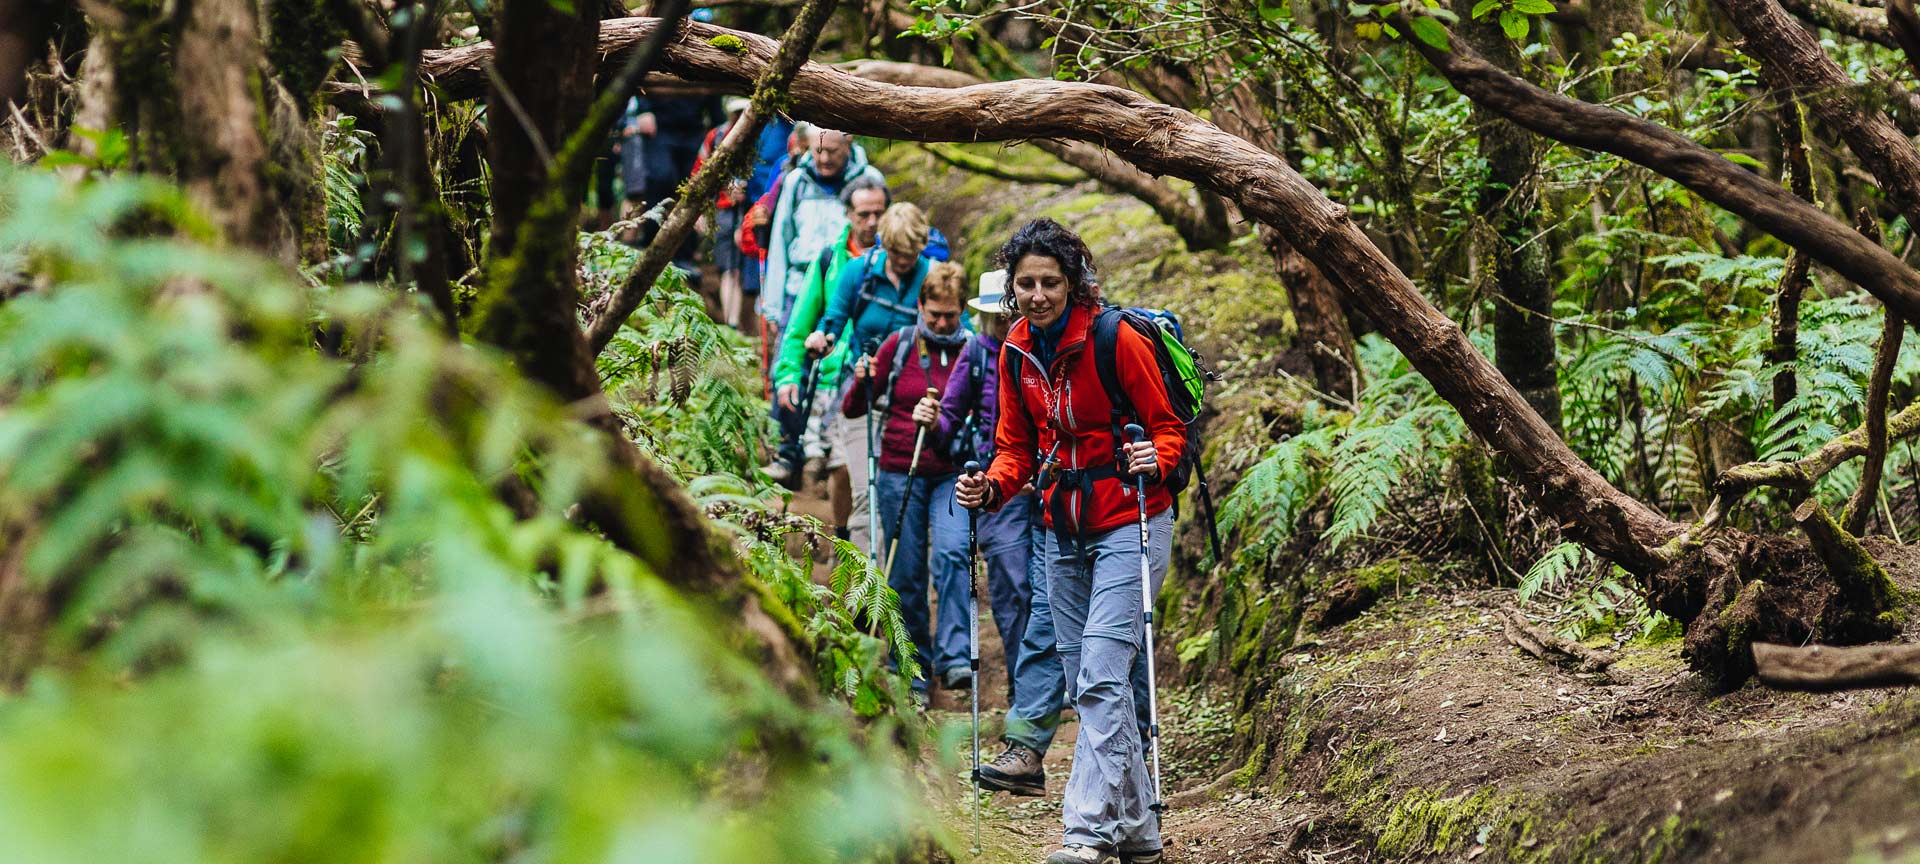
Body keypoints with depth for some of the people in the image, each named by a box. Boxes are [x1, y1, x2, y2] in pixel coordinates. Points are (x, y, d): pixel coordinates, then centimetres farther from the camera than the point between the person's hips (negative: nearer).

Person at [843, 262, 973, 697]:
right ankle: (912, 667, 17)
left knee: (952, 554, -23)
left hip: (952, 473, -1)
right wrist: (862, 382, -15)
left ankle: (953, 657, -25)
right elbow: (853, 409, 6)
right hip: (900, 471, 1)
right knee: (906, 575, 4)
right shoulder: (899, 345, 3)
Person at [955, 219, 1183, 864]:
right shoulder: (1016, 351, 3)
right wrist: (993, 487, -8)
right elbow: (1017, 444, 11)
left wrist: (1153, 461, -29)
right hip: (1064, 531, 7)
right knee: (1083, 682, 7)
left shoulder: (1116, 339, -15)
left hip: (1128, 524, -7)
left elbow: (1168, 427, -8)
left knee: (1102, 677, -17)